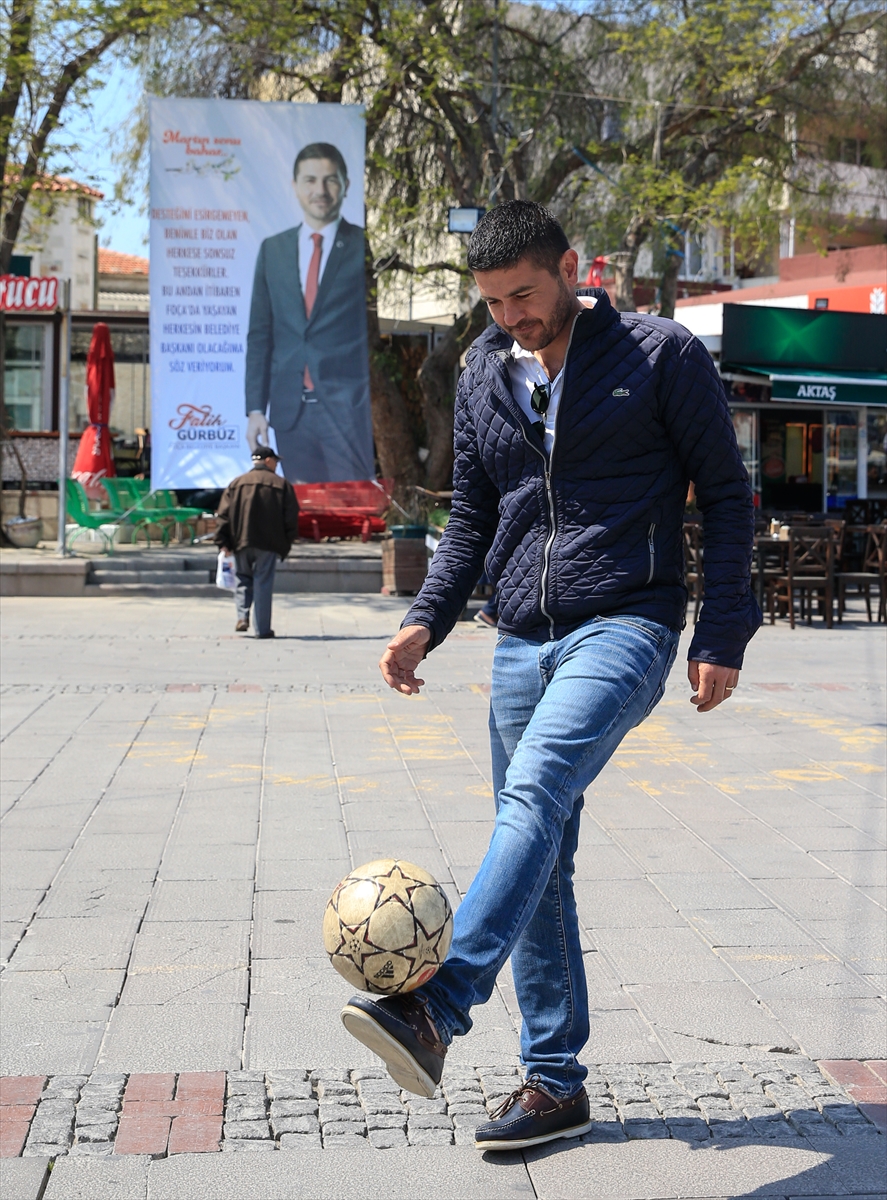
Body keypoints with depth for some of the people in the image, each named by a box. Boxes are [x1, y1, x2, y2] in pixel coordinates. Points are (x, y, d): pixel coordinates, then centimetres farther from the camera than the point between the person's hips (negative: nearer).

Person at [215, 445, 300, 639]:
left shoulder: (236, 483, 9)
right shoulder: (281, 485, 4)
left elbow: (224, 515, 2)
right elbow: (291, 517, 0)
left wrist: (224, 542, 3)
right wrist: (286, 544, 7)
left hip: (241, 542, 2)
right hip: (268, 543, -2)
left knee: (243, 579, 16)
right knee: (263, 583, 2)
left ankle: (242, 617, -3)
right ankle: (262, 629, 2)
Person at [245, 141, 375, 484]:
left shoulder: (365, 247, 0)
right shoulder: (272, 250, 13)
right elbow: (260, 334, 13)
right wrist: (255, 407, 6)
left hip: (349, 406, -4)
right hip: (290, 408, 4)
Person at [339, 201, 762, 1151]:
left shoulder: (662, 356, -2)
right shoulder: (483, 376, 12)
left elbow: (725, 494, 1)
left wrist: (724, 635, -6)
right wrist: (425, 620, 2)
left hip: (625, 626, -5)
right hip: (522, 640, 6)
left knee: (536, 789, -29)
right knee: (539, 859, 5)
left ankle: (434, 1009, -39)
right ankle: (554, 1083, 14)